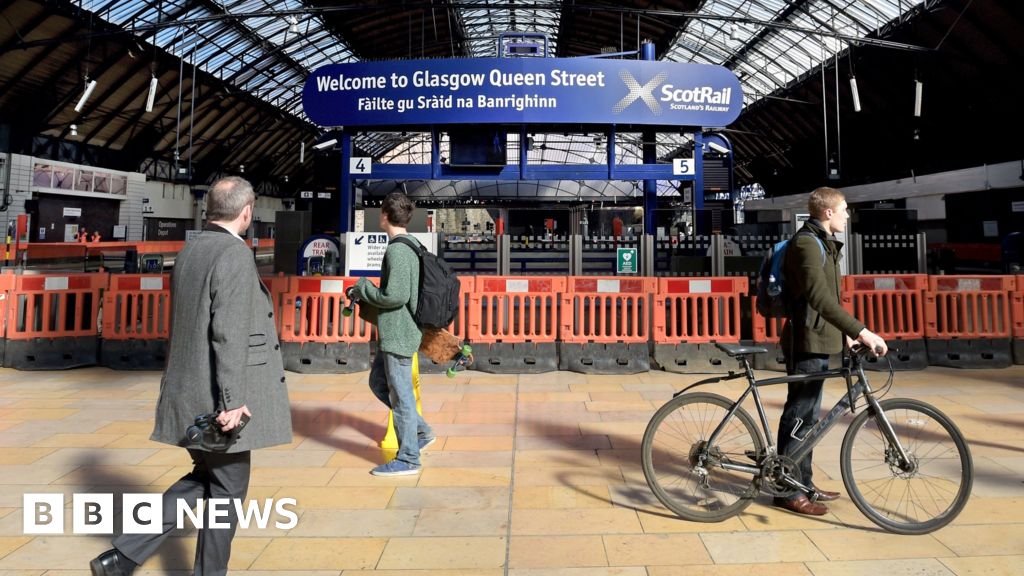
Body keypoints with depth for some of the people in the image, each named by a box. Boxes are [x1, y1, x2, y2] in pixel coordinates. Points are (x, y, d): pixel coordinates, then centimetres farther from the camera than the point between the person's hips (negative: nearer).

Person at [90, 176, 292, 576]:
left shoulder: (189, 251, 10)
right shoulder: (235, 254, -18)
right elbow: (229, 334, -24)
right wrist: (231, 401, -21)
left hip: (190, 391, 9)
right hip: (216, 397, -9)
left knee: (204, 479, 22)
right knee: (227, 489, 8)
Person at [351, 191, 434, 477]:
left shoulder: (397, 251, -18)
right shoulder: (411, 247, 12)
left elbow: (396, 295, -26)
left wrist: (362, 288, -10)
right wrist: (365, 293, 13)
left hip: (398, 334, -10)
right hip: (392, 333, 10)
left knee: (400, 394, 0)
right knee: (378, 383, 20)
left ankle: (408, 459, 13)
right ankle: (420, 431, 26)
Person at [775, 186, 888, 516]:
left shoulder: (823, 243, 17)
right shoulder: (807, 243, -16)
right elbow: (820, 298, -30)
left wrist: (846, 333, 21)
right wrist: (861, 331, -34)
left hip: (819, 340, 10)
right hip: (807, 341, -10)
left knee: (808, 415, 15)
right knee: (799, 415, -3)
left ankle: (802, 483, 26)